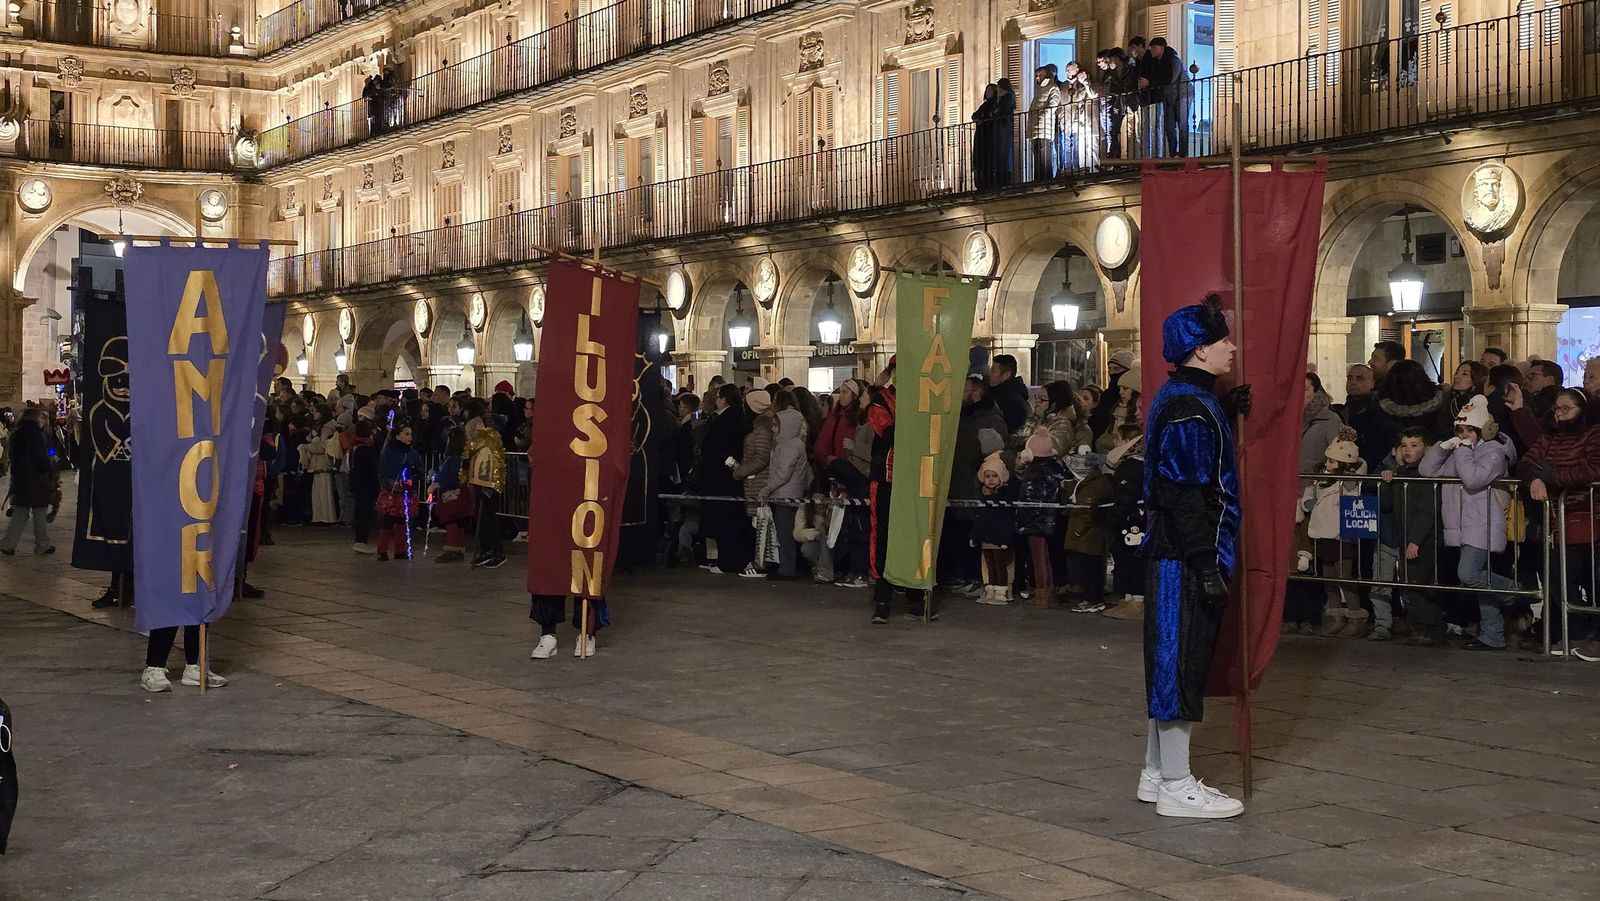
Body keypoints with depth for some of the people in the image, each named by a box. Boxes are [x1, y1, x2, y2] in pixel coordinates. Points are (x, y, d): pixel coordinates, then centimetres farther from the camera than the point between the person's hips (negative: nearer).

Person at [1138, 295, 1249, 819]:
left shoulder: (1184, 397, 13)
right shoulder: (1188, 407, -18)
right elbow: (1185, 495, -22)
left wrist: (1227, 412, 14)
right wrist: (1206, 564, -22)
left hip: (1173, 556, 10)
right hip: (1186, 559, -10)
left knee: (1172, 662, 15)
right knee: (1181, 662, -5)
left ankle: (1157, 773, 24)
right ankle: (1176, 787, 2)